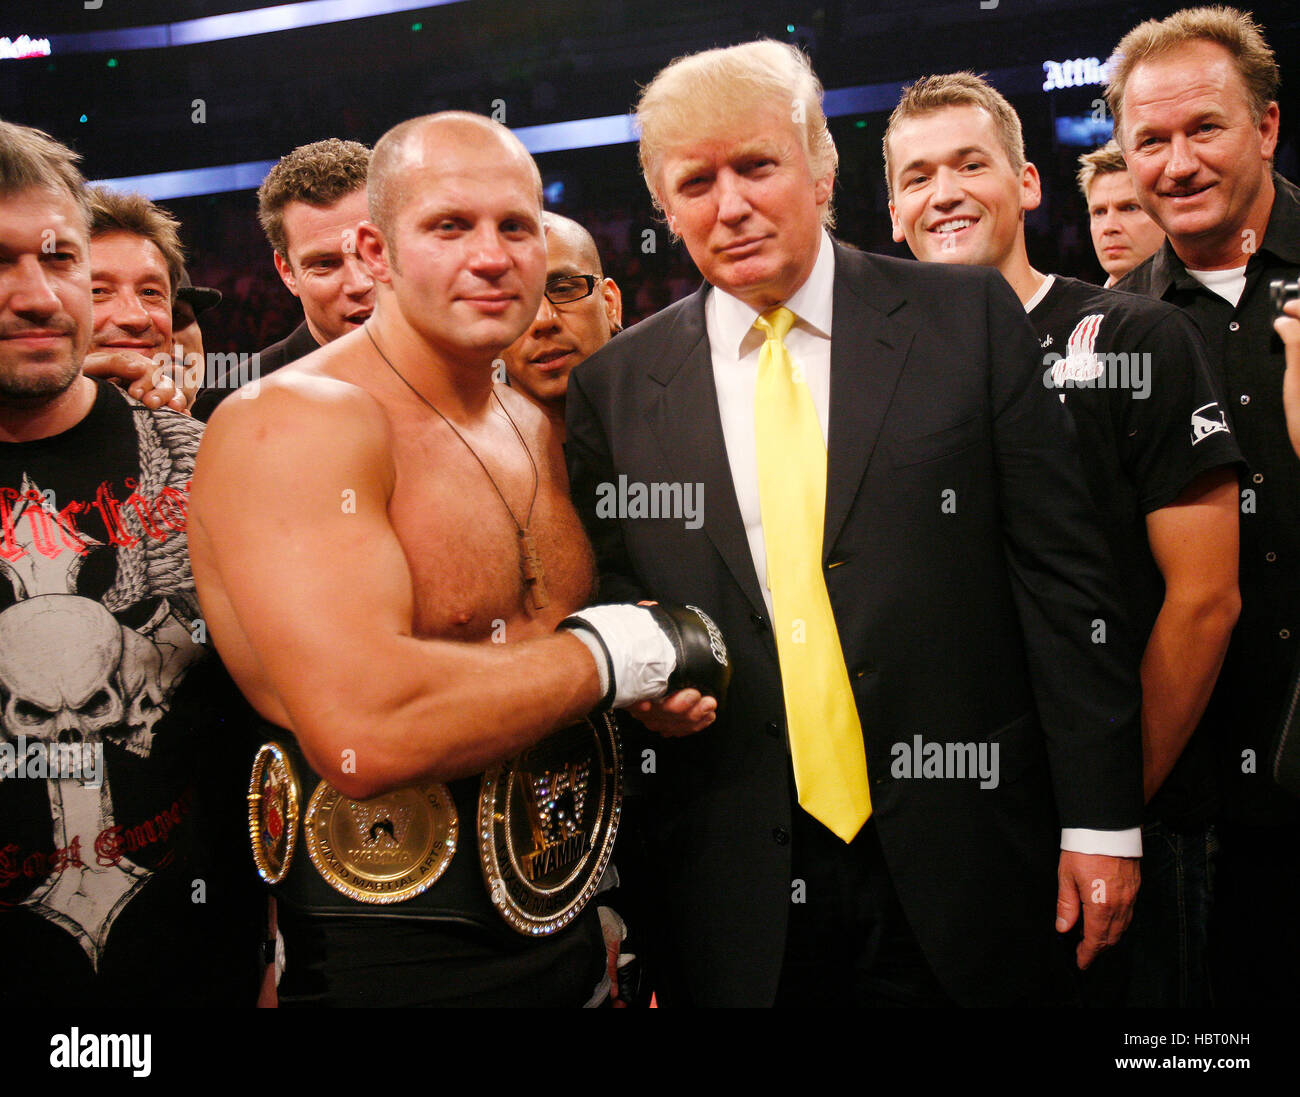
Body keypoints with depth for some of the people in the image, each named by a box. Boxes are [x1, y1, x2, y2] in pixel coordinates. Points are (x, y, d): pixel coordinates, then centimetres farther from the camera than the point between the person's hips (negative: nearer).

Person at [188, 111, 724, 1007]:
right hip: (390, 964, -7)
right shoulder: (294, 422, -18)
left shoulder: (535, 428, 7)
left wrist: (666, 680, -2)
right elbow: (363, 731, -30)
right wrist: (611, 655, -18)